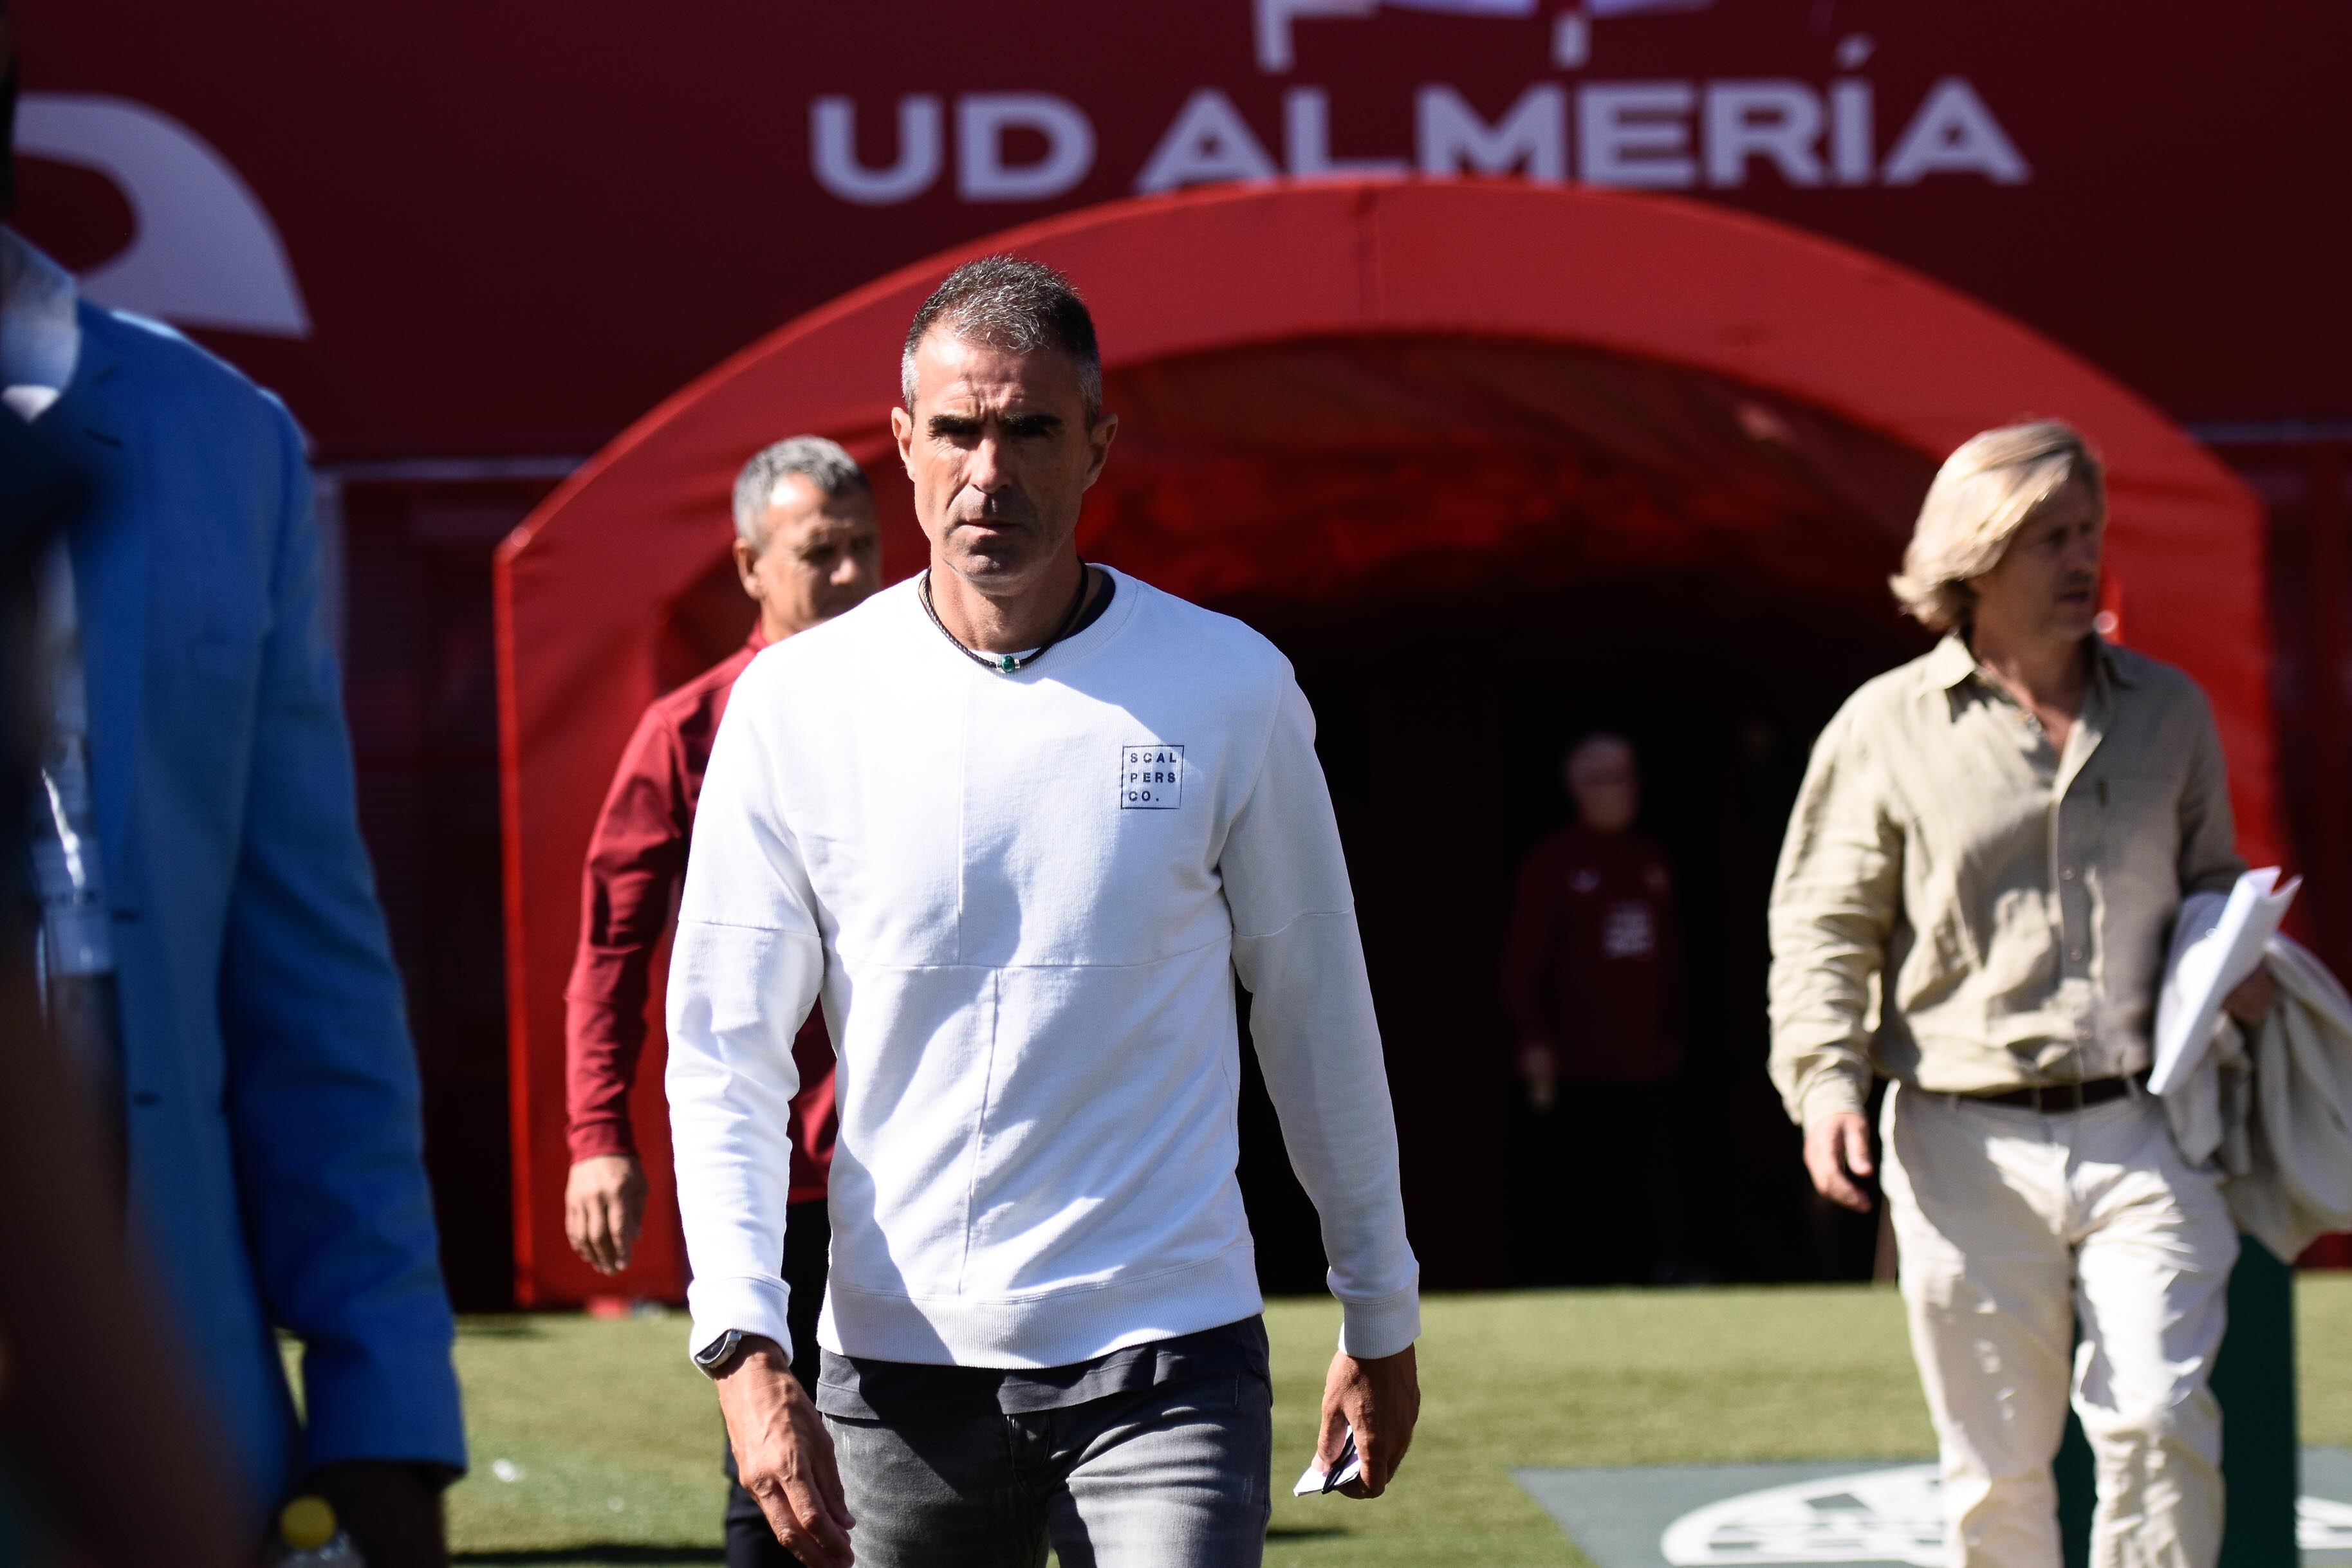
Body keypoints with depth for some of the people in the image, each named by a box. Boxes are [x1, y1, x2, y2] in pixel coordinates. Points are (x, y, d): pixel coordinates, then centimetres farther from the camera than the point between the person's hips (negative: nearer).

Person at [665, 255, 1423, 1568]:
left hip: (1169, 1359, -1)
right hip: (900, 1370, 1)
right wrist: (744, 1345, -10)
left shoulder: (1229, 689, 1)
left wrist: (1382, 1312, 16)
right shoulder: (796, 704, 1)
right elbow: (723, 1048, 2)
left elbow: (1317, 1009, 10)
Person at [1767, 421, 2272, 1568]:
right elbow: (1822, 926, 5)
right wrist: (1826, 1078, -10)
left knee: (2160, 1425, -14)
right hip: (1968, 1148, -1)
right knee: (1996, 1468, 3)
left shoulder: (2169, 710, 12)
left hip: (2142, 1133, 1)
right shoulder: (1887, 728, 4)